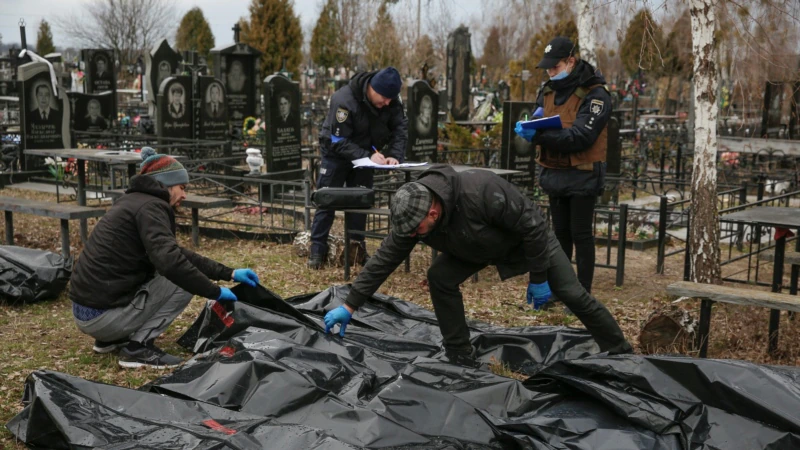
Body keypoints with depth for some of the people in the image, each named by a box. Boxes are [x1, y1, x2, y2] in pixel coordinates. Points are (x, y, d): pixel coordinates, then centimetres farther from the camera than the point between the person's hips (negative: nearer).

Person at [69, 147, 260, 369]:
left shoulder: (135, 201, 15)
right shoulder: (150, 206, -13)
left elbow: (175, 253, 20)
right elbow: (171, 262, -29)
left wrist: (229, 273, 15)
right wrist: (215, 292, -17)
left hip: (86, 309, 9)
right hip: (102, 315, -9)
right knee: (183, 278, -3)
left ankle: (112, 339, 19)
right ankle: (138, 347, -5)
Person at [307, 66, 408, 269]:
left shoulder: (390, 100, -15)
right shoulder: (344, 100, -32)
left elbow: (401, 128, -11)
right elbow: (339, 141, -31)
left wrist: (395, 155, -28)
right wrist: (368, 156, -40)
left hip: (366, 154, 5)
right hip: (336, 154, -5)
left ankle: (357, 249, 13)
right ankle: (317, 250, 1)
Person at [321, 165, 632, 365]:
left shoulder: (481, 192, -45)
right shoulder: (413, 214, -26)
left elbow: (532, 225, -33)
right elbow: (385, 259, -18)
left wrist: (539, 279, -25)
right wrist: (350, 305, -18)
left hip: (528, 239, -5)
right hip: (477, 248, 5)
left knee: (571, 294, -3)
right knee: (440, 278, -15)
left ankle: (620, 353, 20)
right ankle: (460, 359, -2)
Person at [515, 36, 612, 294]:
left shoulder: (595, 95, -14)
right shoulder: (548, 91, 8)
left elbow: (580, 137, -25)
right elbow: (538, 123, 12)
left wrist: (539, 137, -34)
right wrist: (529, 129, -14)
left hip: (583, 177, -6)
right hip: (555, 173, 7)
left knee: (581, 234, 0)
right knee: (560, 232, 16)